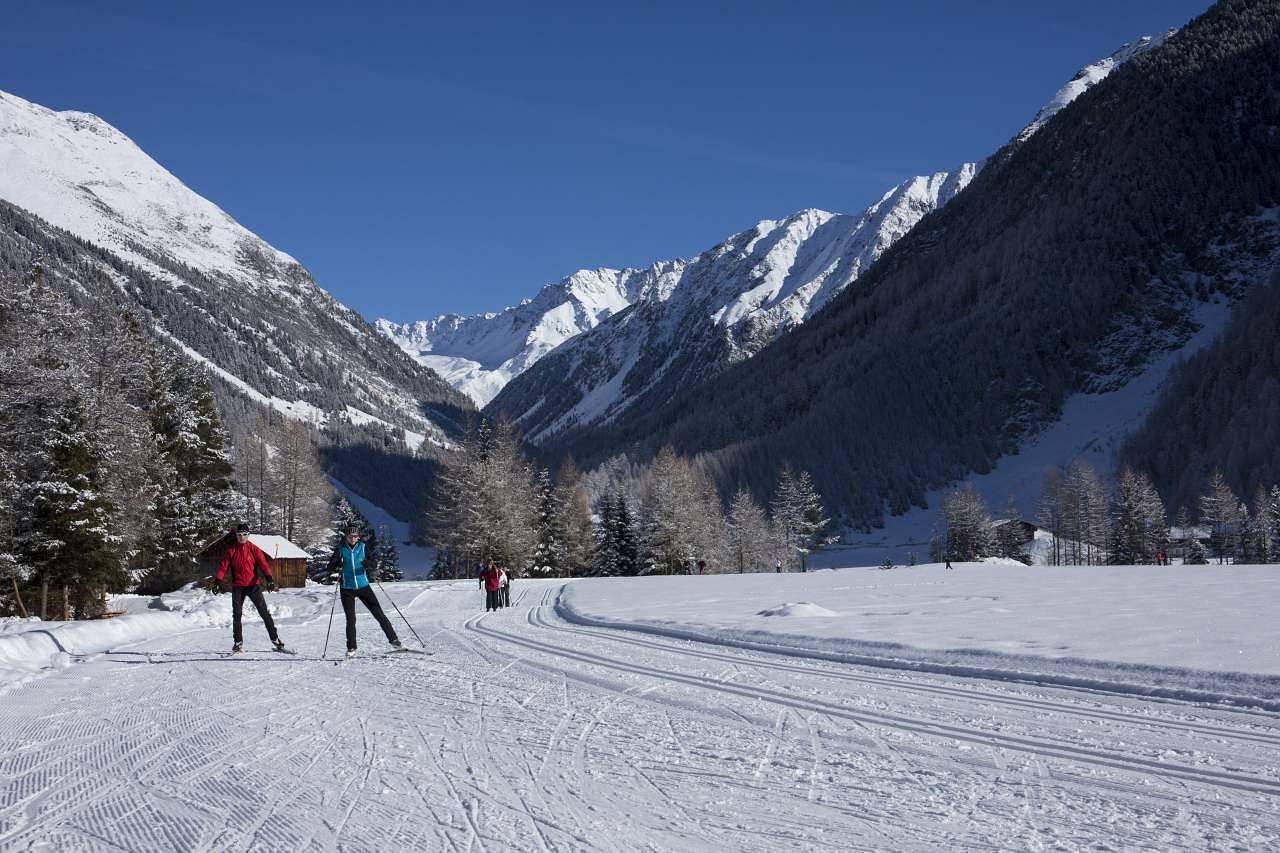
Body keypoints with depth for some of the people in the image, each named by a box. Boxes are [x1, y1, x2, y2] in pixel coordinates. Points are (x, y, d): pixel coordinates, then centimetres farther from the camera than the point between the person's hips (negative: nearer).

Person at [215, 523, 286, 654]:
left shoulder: (254, 549, 1)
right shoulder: (231, 551, 5)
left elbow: (263, 563, -9)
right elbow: (223, 566, 2)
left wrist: (269, 578, -22)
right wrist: (218, 580, -12)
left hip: (253, 585, -2)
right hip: (237, 587, 2)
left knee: (264, 612, -4)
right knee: (236, 615, 4)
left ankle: (275, 638, 1)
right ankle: (238, 642, 14)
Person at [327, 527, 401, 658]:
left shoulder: (363, 547, 0)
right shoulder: (341, 549, -1)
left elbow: (374, 565, -5)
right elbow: (330, 567, -2)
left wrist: (367, 562, -27)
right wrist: (337, 564, -24)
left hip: (363, 586, 1)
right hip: (347, 589, 0)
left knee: (379, 614, -2)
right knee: (351, 619, -3)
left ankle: (393, 639, 6)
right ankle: (351, 648, 11)